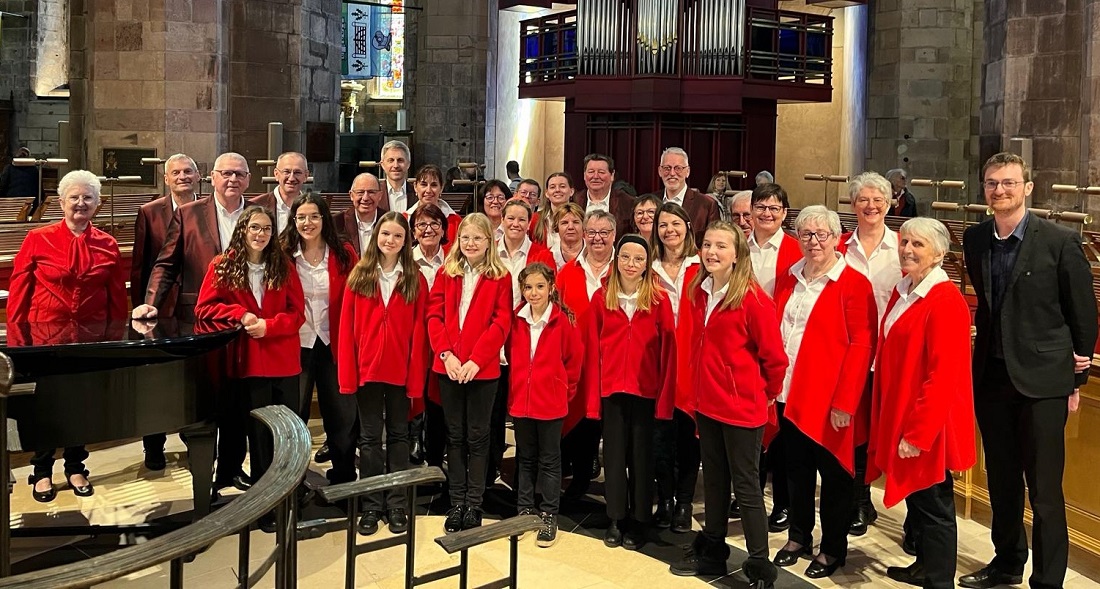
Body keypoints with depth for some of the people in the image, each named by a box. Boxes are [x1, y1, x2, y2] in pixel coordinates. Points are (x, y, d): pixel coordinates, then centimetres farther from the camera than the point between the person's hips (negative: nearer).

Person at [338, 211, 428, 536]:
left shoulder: (416, 280, 2)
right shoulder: (359, 276, 2)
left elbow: (419, 330, -1)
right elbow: (347, 326, -1)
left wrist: (417, 375, -7)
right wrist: (347, 372, -7)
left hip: (401, 370, 0)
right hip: (367, 368, 0)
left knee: (398, 435, 9)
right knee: (370, 437, 8)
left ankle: (397, 506, 16)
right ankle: (370, 506, 16)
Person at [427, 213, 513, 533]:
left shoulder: (500, 277, 1)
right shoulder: (446, 273, 8)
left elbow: (501, 323, -7)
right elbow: (434, 315, 2)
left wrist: (476, 359, -15)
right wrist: (446, 354, -11)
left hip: (483, 368, -3)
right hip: (448, 366, 3)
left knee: (477, 436, 4)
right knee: (455, 435, 9)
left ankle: (474, 504, 11)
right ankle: (456, 503, 16)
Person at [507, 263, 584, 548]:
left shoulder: (563, 320, -11)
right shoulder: (517, 320, 0)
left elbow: (574, 359, -2)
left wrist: (564, 388, 3)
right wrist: (519, 382, 10)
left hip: (551, 402, -3)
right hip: (520, 400, 4)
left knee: (549, 460, 6)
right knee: (525, 458, 14)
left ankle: (549, 516, 15)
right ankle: (525, 511, 25)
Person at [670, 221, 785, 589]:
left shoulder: (753, 299, -18)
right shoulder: (698, 291, 3)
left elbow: (774, 354, -12)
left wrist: (768, 392, 1)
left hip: (742, 405, -7)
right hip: (707, 402, 7)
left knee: (746, 486, 1)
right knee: (714, 480, 19)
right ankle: (712, 552, 33)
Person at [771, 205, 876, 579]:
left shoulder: (853, 283, -9)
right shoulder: (789, 280, 9)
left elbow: (861, 346, -13)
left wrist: (845, 401, -18)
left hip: (829, 398, -5)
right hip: (790, 393, 5)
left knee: (833, 472, 7)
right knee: (796, 468, 15)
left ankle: (833, 548, 21)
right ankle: (798, 537, 31)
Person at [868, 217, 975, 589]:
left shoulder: (945, 301, -18)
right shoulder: (903, 291, 8)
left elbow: (942, 376, -21)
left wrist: (918, 432, -21)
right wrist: (886, 418, 13)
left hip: (929, 424, -8)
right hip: (899, 415, 8)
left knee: (933, 505, 3)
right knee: (913, 498, 20)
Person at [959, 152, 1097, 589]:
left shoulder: (1060, 241, -9)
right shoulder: (974, 240, 5)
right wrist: (982, 359, 9)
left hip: (1042, 378, -5)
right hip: (991, 375, 5)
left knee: (1044, 488, -1)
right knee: (1001, 481, 16)